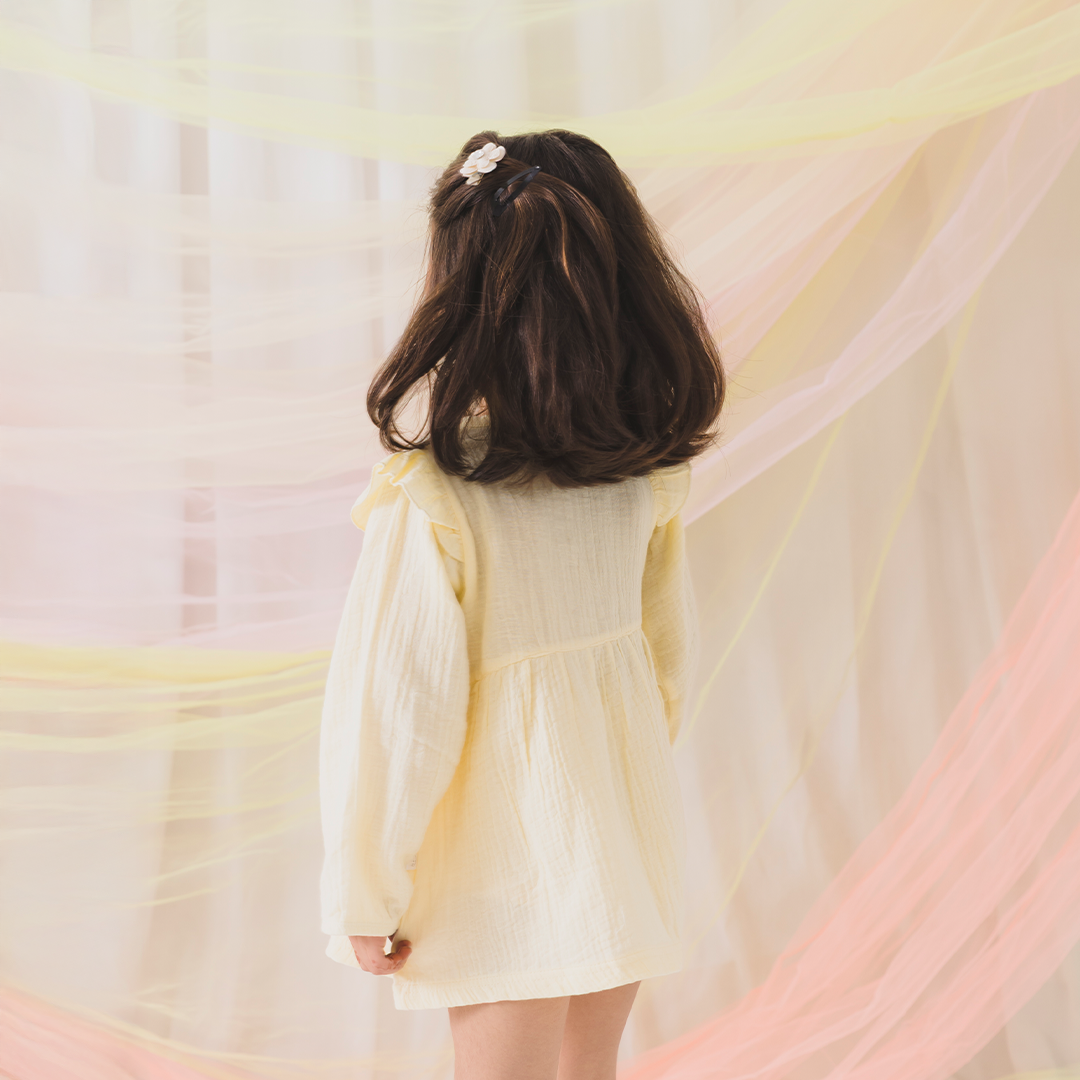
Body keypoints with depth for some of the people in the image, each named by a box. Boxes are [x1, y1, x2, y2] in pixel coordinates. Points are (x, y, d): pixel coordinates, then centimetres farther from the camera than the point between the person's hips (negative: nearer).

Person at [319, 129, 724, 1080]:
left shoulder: (434, 494, -23)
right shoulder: (647, 464, -6)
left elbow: (398, 715, -18)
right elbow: (672, 644, 6)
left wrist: (365, 900, -6)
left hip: (510, 846, -5)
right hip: (630, 815, 5)